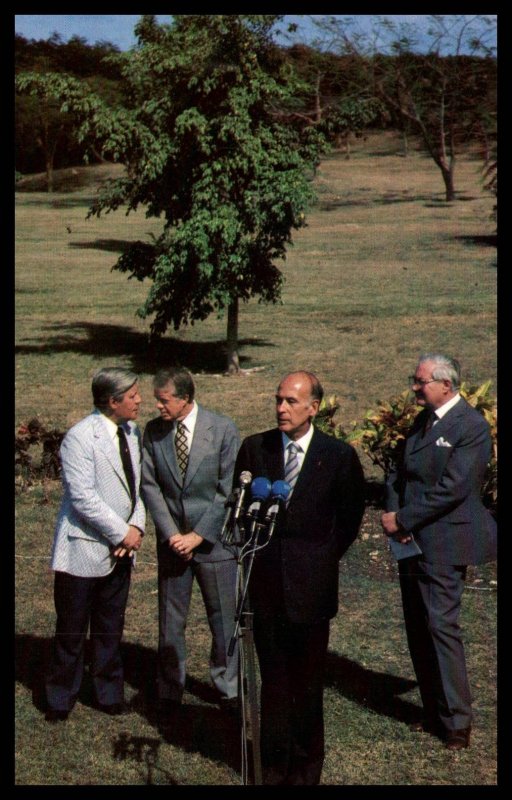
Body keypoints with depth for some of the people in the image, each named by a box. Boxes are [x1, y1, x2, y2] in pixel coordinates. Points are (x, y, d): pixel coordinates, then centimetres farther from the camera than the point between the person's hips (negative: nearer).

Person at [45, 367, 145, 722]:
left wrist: (137, 525, -4)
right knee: (72, 630, 6)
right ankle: (61, 699, 22)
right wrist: (122, 533, -16)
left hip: (120, 551, 7)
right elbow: (83, 497, -21)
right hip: (84, 550, -6)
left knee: (111, 629, 15)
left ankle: (109, 693, 29)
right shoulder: (80, 437, -17)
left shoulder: (133, 432, 7)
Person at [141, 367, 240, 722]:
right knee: (170, 621, 8)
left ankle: (227, 688, 26)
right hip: (172, 542, 2)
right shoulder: (153, 431, -1)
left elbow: (229, 490, -9)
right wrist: (171, 533, -10)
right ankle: (170, 695, 22)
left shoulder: (223, 429, -9)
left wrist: (198, 536, -12)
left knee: (224, 619, 8)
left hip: (213, 540, -2)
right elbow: (150, 485, 1)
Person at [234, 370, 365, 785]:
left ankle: (306, 766, 20)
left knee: (308, 680, 6)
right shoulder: (254, 448, 2)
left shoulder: (339, 455, -4)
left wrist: (325, 557, 5)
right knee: (273, 677, 9)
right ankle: (275, 765, 21)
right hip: (266, 582, 2)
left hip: (312, 584, -2)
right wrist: (254, 552, 8)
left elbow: (351, 516, 8)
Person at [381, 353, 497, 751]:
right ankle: (435, 712, 22)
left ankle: (457, 721, 2)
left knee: (441, 625, -8)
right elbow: (400, 473, 16)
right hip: (411, 541, 8)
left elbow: (452, 488, -19)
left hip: (444, 543, -8)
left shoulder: (472, 427, -13)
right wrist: (393, 513, -3)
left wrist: (402, 520, -15)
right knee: (418, 629, 11)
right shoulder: (422, 421, 14)